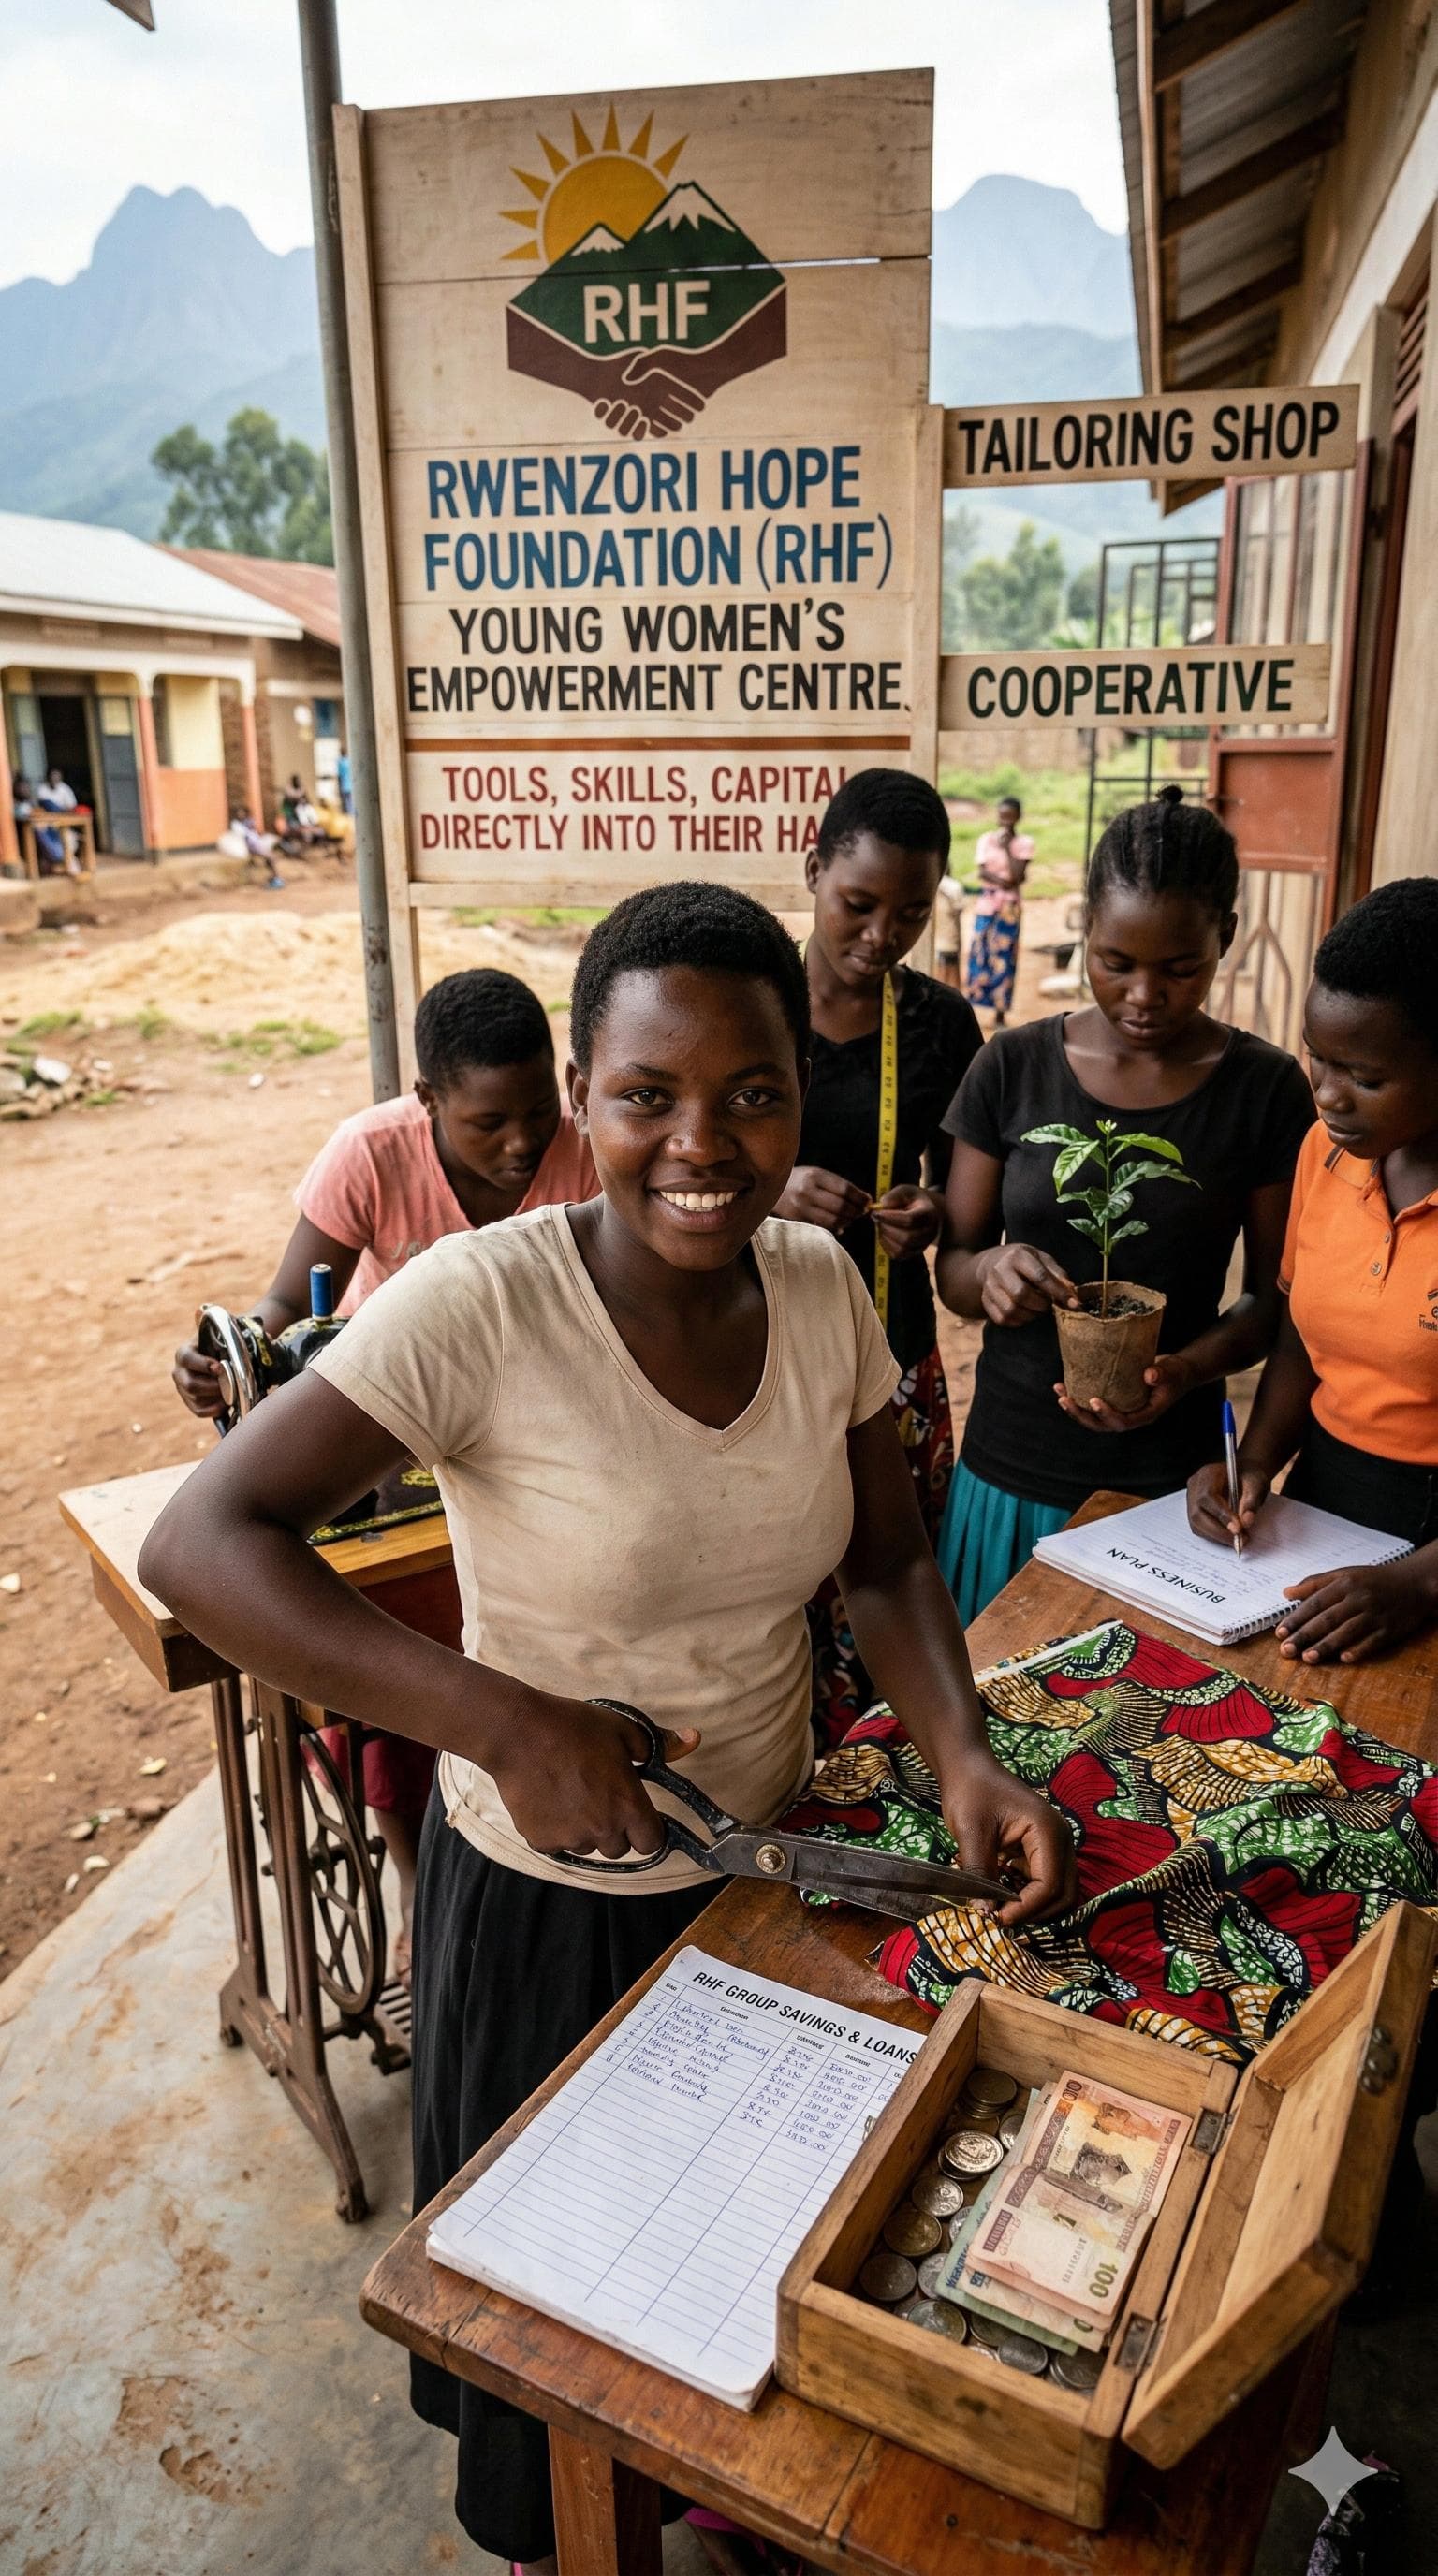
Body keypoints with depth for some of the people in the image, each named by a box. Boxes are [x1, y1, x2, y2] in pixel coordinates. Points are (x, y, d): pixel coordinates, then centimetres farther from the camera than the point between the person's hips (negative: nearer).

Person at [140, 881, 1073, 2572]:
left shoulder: (820, 1284, -12)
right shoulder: (481, 1305, -28)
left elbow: (887, 1562, -3)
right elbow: (199, 1544, -31)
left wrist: (961, 1754, -20)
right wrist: (507, 1722, -36)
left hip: (770, 1859, 5)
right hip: (549, 1895, -4)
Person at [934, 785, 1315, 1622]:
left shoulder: (1266, 1089, -6)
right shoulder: (1013, 1068, -4)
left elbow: (1276, 1295, 0)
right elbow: (953, 1264, 1)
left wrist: (1190, 1367, -19)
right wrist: (990, 1271, -21)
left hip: (1168, 1478, -1)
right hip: (1010, 1466, 1)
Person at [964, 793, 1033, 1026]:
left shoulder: (1024, 842, 2)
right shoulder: (986, 839, 8)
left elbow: (1018, 875, -10)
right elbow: (982, 872, -3)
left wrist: (1007, 848, -11)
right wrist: (1002, 882, -17)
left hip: (1009, 908, -1)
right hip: (986, 904, 1)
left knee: (1004, 959, -1)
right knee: (978, 954, -3)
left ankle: (1000, 1015, 4)